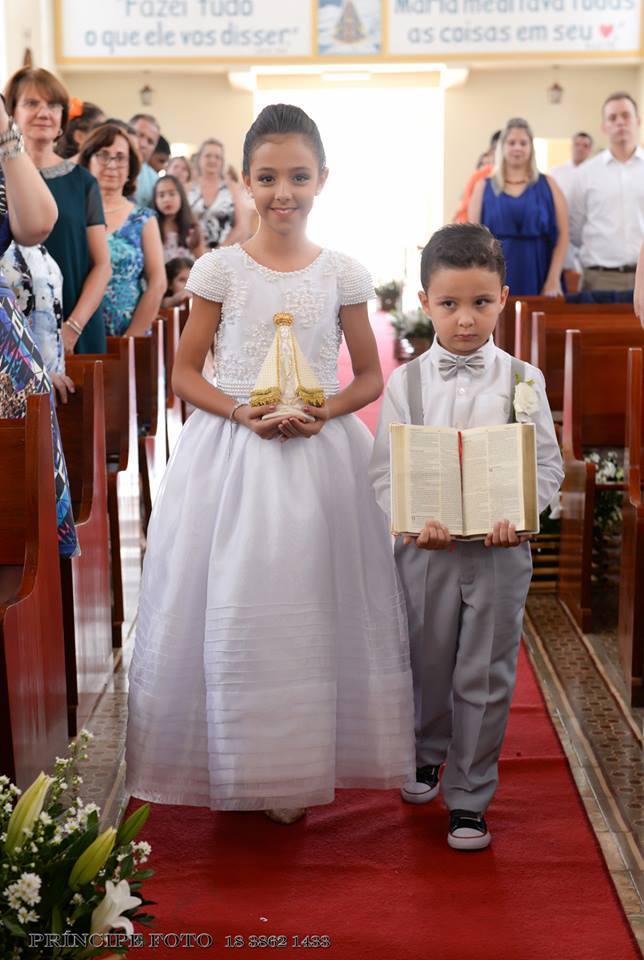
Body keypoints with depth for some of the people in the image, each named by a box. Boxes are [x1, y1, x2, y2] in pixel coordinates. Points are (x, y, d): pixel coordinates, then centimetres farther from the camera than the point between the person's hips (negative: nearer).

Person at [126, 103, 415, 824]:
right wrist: (242, 411, -14)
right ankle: (242, 769, 18)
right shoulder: (220, 269, 0)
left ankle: (308, 767, 19)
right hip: (230, 451, -1)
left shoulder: (342, 274, 2)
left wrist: (325, 410, -12)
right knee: (231, 608, 1)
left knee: (314, 605, 4)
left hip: (321, 452, 1)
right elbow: (185, 373, 2)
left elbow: (369, 376, 8)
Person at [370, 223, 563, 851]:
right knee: (426, 664, 17)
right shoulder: (405, 383, -1)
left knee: (485, 676, 4)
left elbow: (547, 464, -1)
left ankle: (469, 798, 18)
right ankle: (427, 756, 45)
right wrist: (414, 520, -18)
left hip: (500, 551, -1)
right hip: (426, 548, 1)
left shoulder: (522, 381, -2)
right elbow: (384, 470, -1)